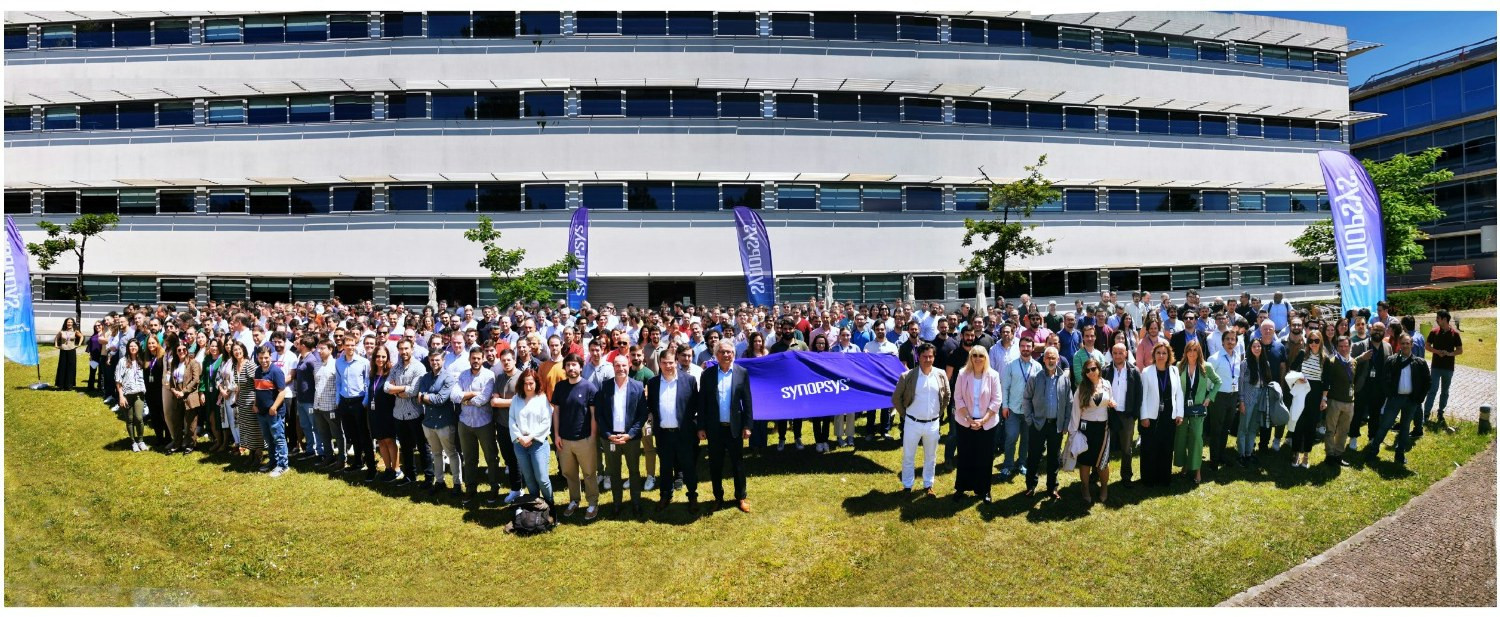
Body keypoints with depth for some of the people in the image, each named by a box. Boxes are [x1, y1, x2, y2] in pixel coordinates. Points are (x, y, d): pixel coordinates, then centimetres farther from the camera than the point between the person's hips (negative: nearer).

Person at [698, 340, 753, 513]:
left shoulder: (742, 373, -2)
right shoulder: (707, 375, -2)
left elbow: (747, 401, -1)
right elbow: (702, 403, 1)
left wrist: (747, 426, -4)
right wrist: (701, 427, -2)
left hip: (734, 427, 0)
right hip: (714, 428, 0)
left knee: (738, 463, 9)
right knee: (715, 465, 11)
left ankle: (741, 497, 23)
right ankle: (718, 497, 26)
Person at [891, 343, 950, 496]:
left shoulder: (941, 375, -3)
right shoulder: (908, 376, -13)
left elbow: (947, 395, 14)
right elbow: (896, 398, -2)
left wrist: (940, 413, 11)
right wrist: (904, 414, -1)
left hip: (933, 424, 3)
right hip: (912, 423, -2)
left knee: (931, 457, 15)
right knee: (908, 456, 9)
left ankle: (928, 485, 31)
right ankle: (907, 486, 23)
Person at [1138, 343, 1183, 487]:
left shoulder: (1174, 371, 4)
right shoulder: (1146, 372, -5)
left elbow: (1179, 393, 7)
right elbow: (1143, 395, -5)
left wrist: (1179, 414, 3)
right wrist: (1144, 416, -8)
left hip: (1169, 416, 3)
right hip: (1152, 416, -3)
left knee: (1166, 448, 9)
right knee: (1149, 448, 3)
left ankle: (1164, 478, 20)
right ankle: (1148, 478, 13)